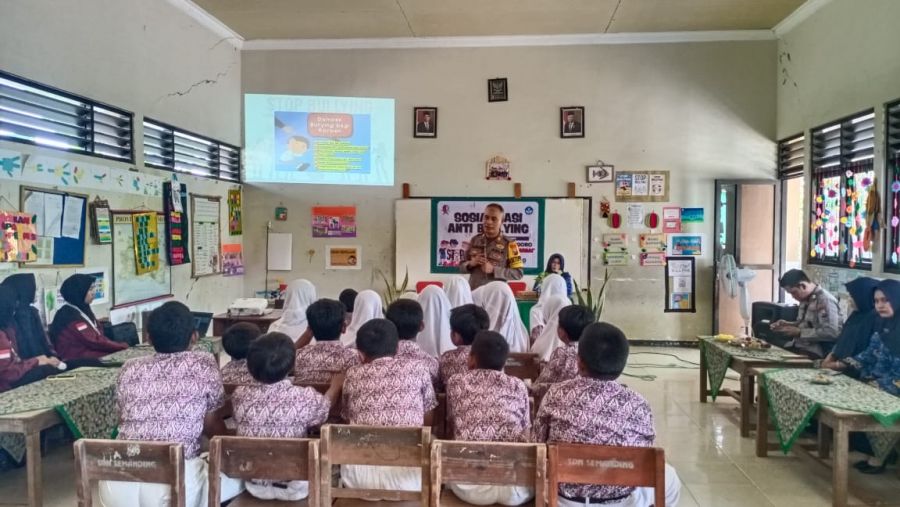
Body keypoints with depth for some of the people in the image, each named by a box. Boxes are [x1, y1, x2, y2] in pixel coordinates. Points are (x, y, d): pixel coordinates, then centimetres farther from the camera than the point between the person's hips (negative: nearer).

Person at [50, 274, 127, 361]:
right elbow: (94, 342, -18)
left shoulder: (82, 310, 15)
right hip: (80, 360, -9)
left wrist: (122, 345, -4)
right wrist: (123, 346, -13)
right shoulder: (70, 315, -15)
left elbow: (99, 337, 9)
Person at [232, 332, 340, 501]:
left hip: (254, 484, 3)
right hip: (294, 487, -3)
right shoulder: (305, 398, -20)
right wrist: (336, 386, 24)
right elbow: (325, 406, 3)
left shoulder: (240, 395, -12)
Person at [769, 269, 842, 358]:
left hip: (818, 350, -9)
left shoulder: (825, 300, -14)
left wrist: (799, 332, -19)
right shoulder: (805, 298, 14)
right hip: (799, 344, 9)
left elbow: (831, 332, -24)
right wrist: (788, 324, 9)